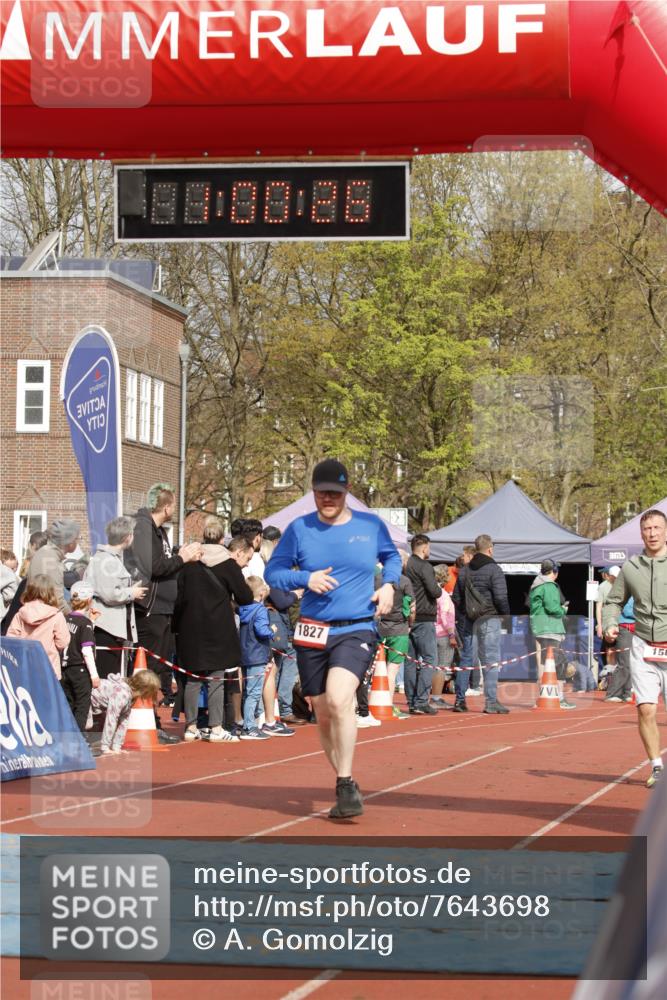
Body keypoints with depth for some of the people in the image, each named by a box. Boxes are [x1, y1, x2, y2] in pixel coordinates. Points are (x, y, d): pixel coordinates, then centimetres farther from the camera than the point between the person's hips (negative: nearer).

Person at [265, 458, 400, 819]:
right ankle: (346, 787, 26)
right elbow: (272, 572, 4)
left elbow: (392, 557, 21)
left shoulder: (371, 525, 3)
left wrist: (389, 584, 1)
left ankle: (346, 782, -15)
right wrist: (305, 578, -14)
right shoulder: (300, 528, 2)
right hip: (312, 633, 2)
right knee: (323, 715, 8)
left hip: (356, 630, -2)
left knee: (339, 700, -26)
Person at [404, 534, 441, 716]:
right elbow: (435, 591, -17)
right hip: (424, 619, -7)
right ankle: (421, 701, -11)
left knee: (410, 660, 10)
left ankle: (411, 702, 12)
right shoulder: (424, 566, -11)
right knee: (429, 659, -4)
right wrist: (439, 589, 4)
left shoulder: (404, 566, 11)